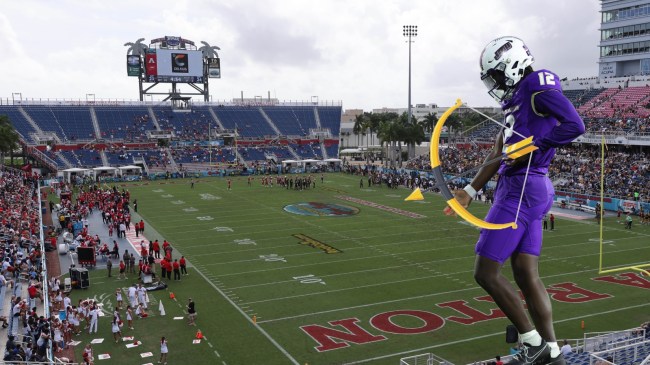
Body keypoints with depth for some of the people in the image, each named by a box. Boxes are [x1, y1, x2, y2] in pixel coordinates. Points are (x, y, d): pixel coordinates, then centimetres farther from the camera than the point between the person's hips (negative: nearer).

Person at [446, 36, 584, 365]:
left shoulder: (537, 85, -7)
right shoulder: (517, 100, 20)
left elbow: (574, 125, -19)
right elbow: (498, 155, 21)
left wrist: (532, 148, -18)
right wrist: (469, 191, 22)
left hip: (521, 189, -9)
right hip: (532, 190, 9)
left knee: (486, 272, -5)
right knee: (526, 274, 9)